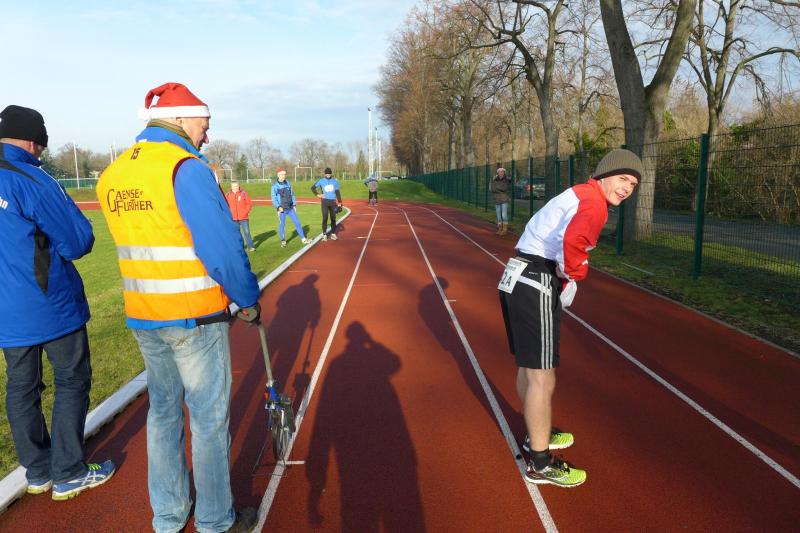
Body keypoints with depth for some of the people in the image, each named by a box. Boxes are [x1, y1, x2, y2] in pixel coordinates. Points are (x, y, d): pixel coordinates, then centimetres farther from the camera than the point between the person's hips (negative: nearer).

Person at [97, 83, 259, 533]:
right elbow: (223, 247, -20)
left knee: (163, 410, 20)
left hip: (141, 318, 7)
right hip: (196, 318, -7)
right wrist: (249, 299, -7)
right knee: (209, 418, 7)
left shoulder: (112, 176, 6)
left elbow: (144, 243, 11)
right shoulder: (188, 169, -17)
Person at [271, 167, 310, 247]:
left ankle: (303, 238, 8)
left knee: (297, 223, 2)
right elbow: (274, 198, -7)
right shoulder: (275, 186, -5)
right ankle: (283, 241, 16)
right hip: (282, 209, -3)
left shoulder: (288, 183, 8)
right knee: (282, 225, 3)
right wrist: (278, 207, -20)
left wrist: (294, 204, 6)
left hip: (290, 208, 3)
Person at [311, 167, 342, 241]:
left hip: (333, 201, 2)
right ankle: (324, 234, 0)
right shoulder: (321, 181, 0)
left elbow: (337, 192, 9)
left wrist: (339, 203, 5)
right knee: (325, 218, -5)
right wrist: (317, 195, -2)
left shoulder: (335, 181, 5)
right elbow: (312, 187, 9)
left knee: (333, 218, 5)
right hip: (325, 201, -2)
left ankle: (333, 233, 15)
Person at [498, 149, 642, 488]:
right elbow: (573, 239, -33)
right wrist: (574, 277, -15)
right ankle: (541, 463, 15)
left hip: (514, 279, 10)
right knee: (542, 380, 1)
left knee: (528, 367, 23)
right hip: (535, 287, -10)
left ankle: (537, 434, 43)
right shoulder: (594, 201, -12)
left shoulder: (578, 195, 18)